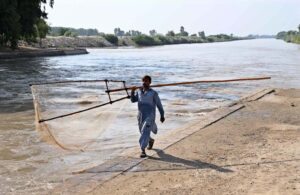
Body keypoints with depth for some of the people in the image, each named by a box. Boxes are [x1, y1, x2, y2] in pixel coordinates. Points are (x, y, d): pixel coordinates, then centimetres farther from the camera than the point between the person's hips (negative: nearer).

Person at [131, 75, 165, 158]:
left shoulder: (153, 93, -3)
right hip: (141, 116, 5)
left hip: (150, 116, -5)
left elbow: (159, 105, 2)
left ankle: (143, 150, -20)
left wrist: (162, 115, 6)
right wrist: (132, 91, -12)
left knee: (145, 132, -19)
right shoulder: (139, 92, 9)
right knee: (143, 132, 19)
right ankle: (151, 140, 49)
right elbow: (133, 100, 4)